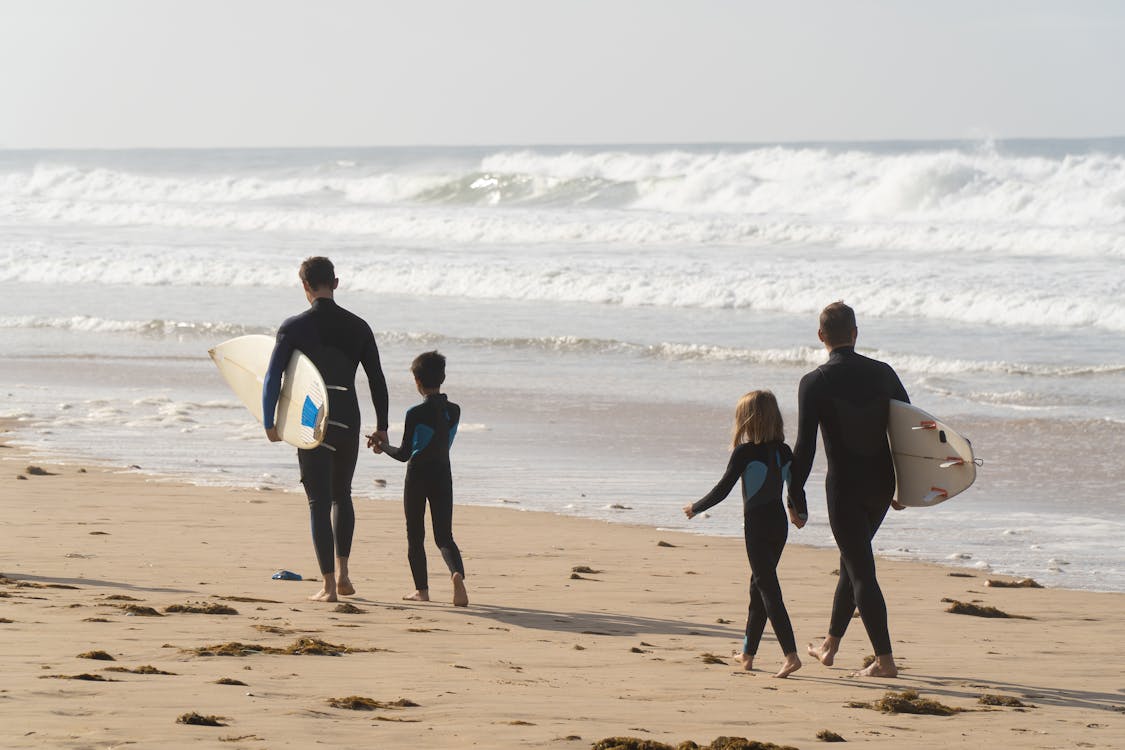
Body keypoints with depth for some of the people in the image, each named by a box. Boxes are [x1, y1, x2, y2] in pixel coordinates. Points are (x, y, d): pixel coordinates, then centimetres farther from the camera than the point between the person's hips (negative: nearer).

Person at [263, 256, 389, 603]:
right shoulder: (357, 327, 2)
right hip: (348, 419, 3)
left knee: (319, 502, 1)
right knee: (341, 495, 22)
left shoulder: (294, 327, -7)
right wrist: (381, 426, 13)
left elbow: (273, 376, -9)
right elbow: (377, 379, 5)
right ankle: (342, 573, 17)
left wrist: (269, 422, 0)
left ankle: (328, 586, -3)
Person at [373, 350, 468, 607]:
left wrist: (382, 446, 5)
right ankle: (457, 573, -25)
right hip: (443, 475, 4)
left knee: (415, 537, 10)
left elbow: (404, 454, -12)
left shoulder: (415, 414, -14)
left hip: (418, 476, -4)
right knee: (444, 536, 3)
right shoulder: (454, 411, 0)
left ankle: (421, 589, 11)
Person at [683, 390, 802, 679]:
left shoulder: (744, 452, -13)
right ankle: (748, 654, 25)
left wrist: (695, 508, 4)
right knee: (758, 586, 17)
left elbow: (722, 490, -11)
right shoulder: (785, 452, 4)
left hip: (756, 526, -6)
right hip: (779, 524, 6)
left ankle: (791, 654, -20)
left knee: (768, 589, -8)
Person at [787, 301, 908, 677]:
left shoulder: (814, 383, -12)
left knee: (861, 570, -1)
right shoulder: (883, 373, 0)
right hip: (881, 485, 5)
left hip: (844, 487, -5)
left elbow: (804, 447, -14)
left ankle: (884, 660, -4)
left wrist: (795, 499, -6)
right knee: (854, 560, 21)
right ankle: (830, 645, 32)